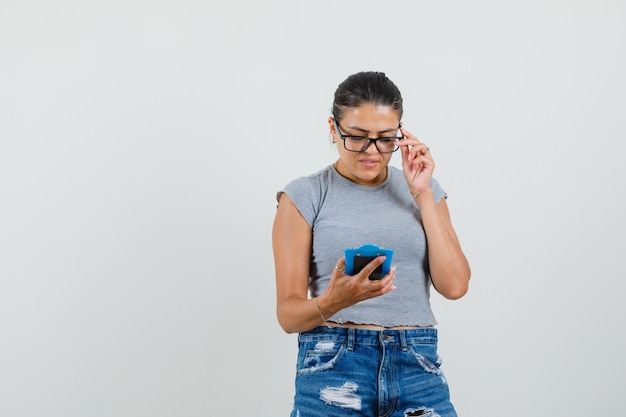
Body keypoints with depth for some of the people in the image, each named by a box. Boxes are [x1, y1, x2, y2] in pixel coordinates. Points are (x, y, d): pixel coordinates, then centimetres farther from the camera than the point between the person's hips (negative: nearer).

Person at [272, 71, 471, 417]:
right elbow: (288, 314, -2)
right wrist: (331, 303, -22)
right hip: (333, 366, -2)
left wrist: (422, 194, -2)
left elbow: (454, 285, -1)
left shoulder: (424, 191, 11)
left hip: (418, 369, 2)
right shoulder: (305, 197, 1)